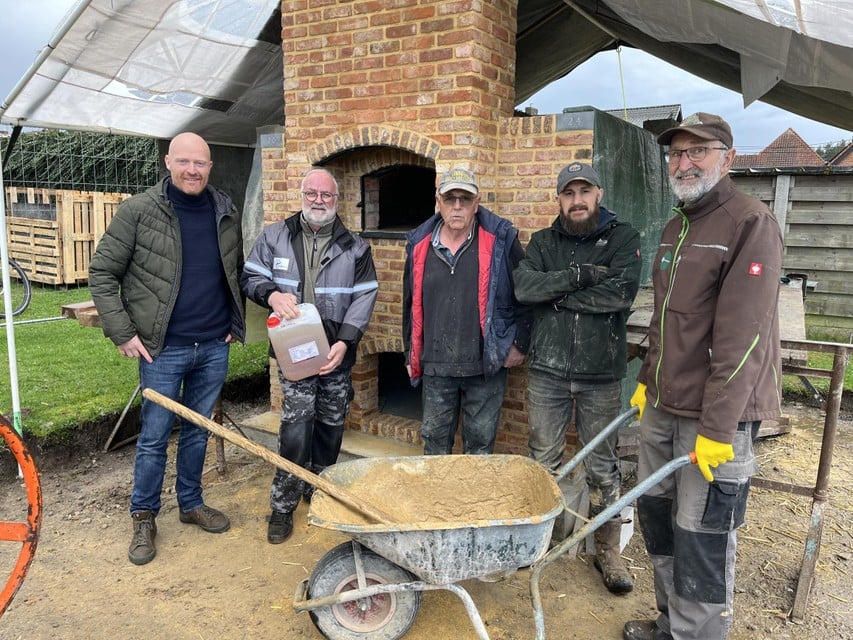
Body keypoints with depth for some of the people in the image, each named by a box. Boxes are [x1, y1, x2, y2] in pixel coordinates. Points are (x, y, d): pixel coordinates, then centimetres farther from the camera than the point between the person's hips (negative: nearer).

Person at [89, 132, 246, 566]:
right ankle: (144, 518, 24)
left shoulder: (226, 213, 5)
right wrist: (123, 333, -10)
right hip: (163, 349, -3)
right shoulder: (139, 211, -8)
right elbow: (102, 273, -5)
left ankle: (191, 503, 33)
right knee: (154, 436, 6)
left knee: (198, 431, 16)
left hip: (214, 348, 4)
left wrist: (235, 322, 9)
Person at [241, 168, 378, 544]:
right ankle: (282, 506, 6)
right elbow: (250, 277, 7)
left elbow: (364, 297, -2)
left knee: (330, 426, 12)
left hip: (337, 353, 2)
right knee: (296, 428, -8)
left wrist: (345, 341, -13)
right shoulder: (275, 237, 4)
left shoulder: (355, 247, 3)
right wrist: (272, 294, -16)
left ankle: (318, 489, 33)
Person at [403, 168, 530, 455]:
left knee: (480, 442, 10)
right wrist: (411, 352, 16)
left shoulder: (500, 240, -3)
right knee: (434, 439, 14)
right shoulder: (420, 246, 7)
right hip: (435, 366, 3)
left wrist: (519, 343, -1)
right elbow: (411, 304, 16)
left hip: (485, 366, -3)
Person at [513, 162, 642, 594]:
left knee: (603, 468, 10)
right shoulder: (543, 241, 7)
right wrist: (578, 276, -19)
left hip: (601, 372, -2)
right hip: (547, 369, 2)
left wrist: (554, 293, -13)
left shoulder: (623, 238, -1)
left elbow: (621, 292, -19)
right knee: (542, 461, 14)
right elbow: (524, 286, -11)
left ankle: (608, 550, 27)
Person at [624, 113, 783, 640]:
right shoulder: (676, 228, 14)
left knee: (702, 538, 0)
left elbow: (742, 338, -19)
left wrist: (717, 427, -21)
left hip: (714, 414, -8)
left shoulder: (752, 224, -12)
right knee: (657, 515, 16)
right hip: (663, 406, 8)